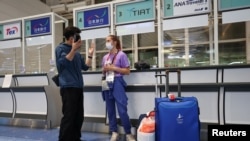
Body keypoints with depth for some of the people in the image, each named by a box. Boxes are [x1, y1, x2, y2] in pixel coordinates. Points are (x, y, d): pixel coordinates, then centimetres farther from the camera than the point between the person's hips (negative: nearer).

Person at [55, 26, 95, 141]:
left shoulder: (76, 53, 19)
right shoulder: (61, 48, -3)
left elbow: (85, 67, 18)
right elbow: (63, 62, -18)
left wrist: (90, 54, 12)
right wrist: (73, 49, -21)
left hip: (78, 87, 8)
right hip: (68, 88, -8)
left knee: (79, 117, 11)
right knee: (68, 117, -8)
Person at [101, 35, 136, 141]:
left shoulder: (121, 55, -3)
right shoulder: (105, 57, 15)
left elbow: (127, 71, -6)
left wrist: (113, 68, -12)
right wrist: (104, 70, 0)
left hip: (117, 83, -6)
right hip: (107, 84, 6)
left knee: (122, 110, -7)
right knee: (110, 110, 9)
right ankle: (114, 132, 20)